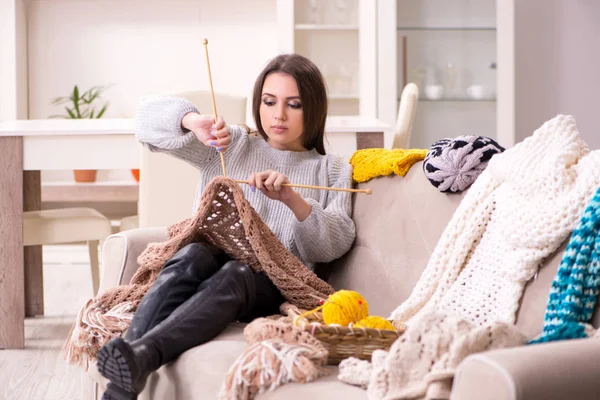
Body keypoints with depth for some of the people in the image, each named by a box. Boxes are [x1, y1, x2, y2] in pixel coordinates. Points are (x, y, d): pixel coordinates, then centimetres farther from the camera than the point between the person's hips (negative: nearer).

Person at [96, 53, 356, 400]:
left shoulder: (332, 170, 20)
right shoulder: (230, 146, 23)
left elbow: (338, 242, 2)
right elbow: (150, 116, 14)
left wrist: (293, 199, -16)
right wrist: (194, 121, -8)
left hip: (275, 284, -1)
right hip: (213, 262, 1)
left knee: (235, 274, -38)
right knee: (194, 255, -36)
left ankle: (141, 357, -62)